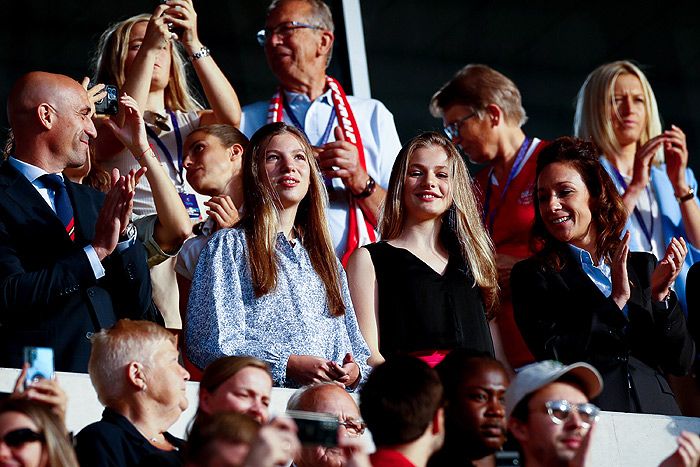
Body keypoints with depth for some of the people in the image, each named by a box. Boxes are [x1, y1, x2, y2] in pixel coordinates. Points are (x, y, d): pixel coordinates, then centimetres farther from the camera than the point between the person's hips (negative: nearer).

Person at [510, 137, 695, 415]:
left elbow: (681, 363, 11)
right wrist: (615, 300, -5)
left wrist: (660, 296, -2)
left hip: (656, 412, 3)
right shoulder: (531, 275, 7)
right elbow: (552, 357, -6)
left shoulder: (642, 266, 16)